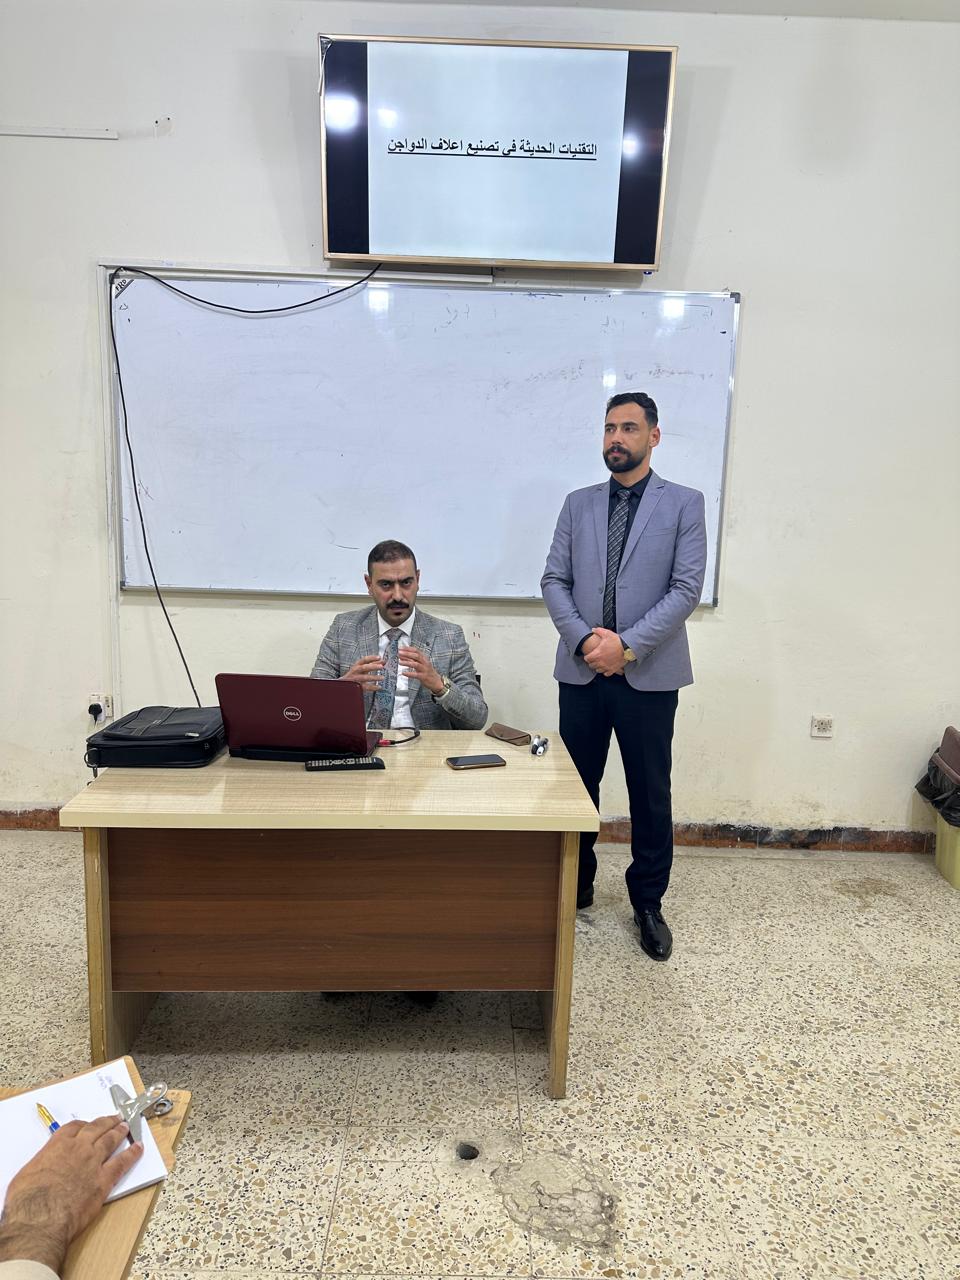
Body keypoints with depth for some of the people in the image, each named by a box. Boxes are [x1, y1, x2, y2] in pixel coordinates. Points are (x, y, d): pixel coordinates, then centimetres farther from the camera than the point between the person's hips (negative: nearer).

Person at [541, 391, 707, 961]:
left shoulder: (685, 503, 1)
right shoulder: (579, 504, 10)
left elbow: (687, 589, -7)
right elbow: (555, 580, 5)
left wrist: (627, 643, -16)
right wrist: (583, 639, -11)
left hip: (649, 674, -2)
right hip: (582, 672, 3)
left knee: (651, 795, 8)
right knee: (576, 786, 12)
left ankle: (649, 904, 25)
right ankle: (574, 888, 31)